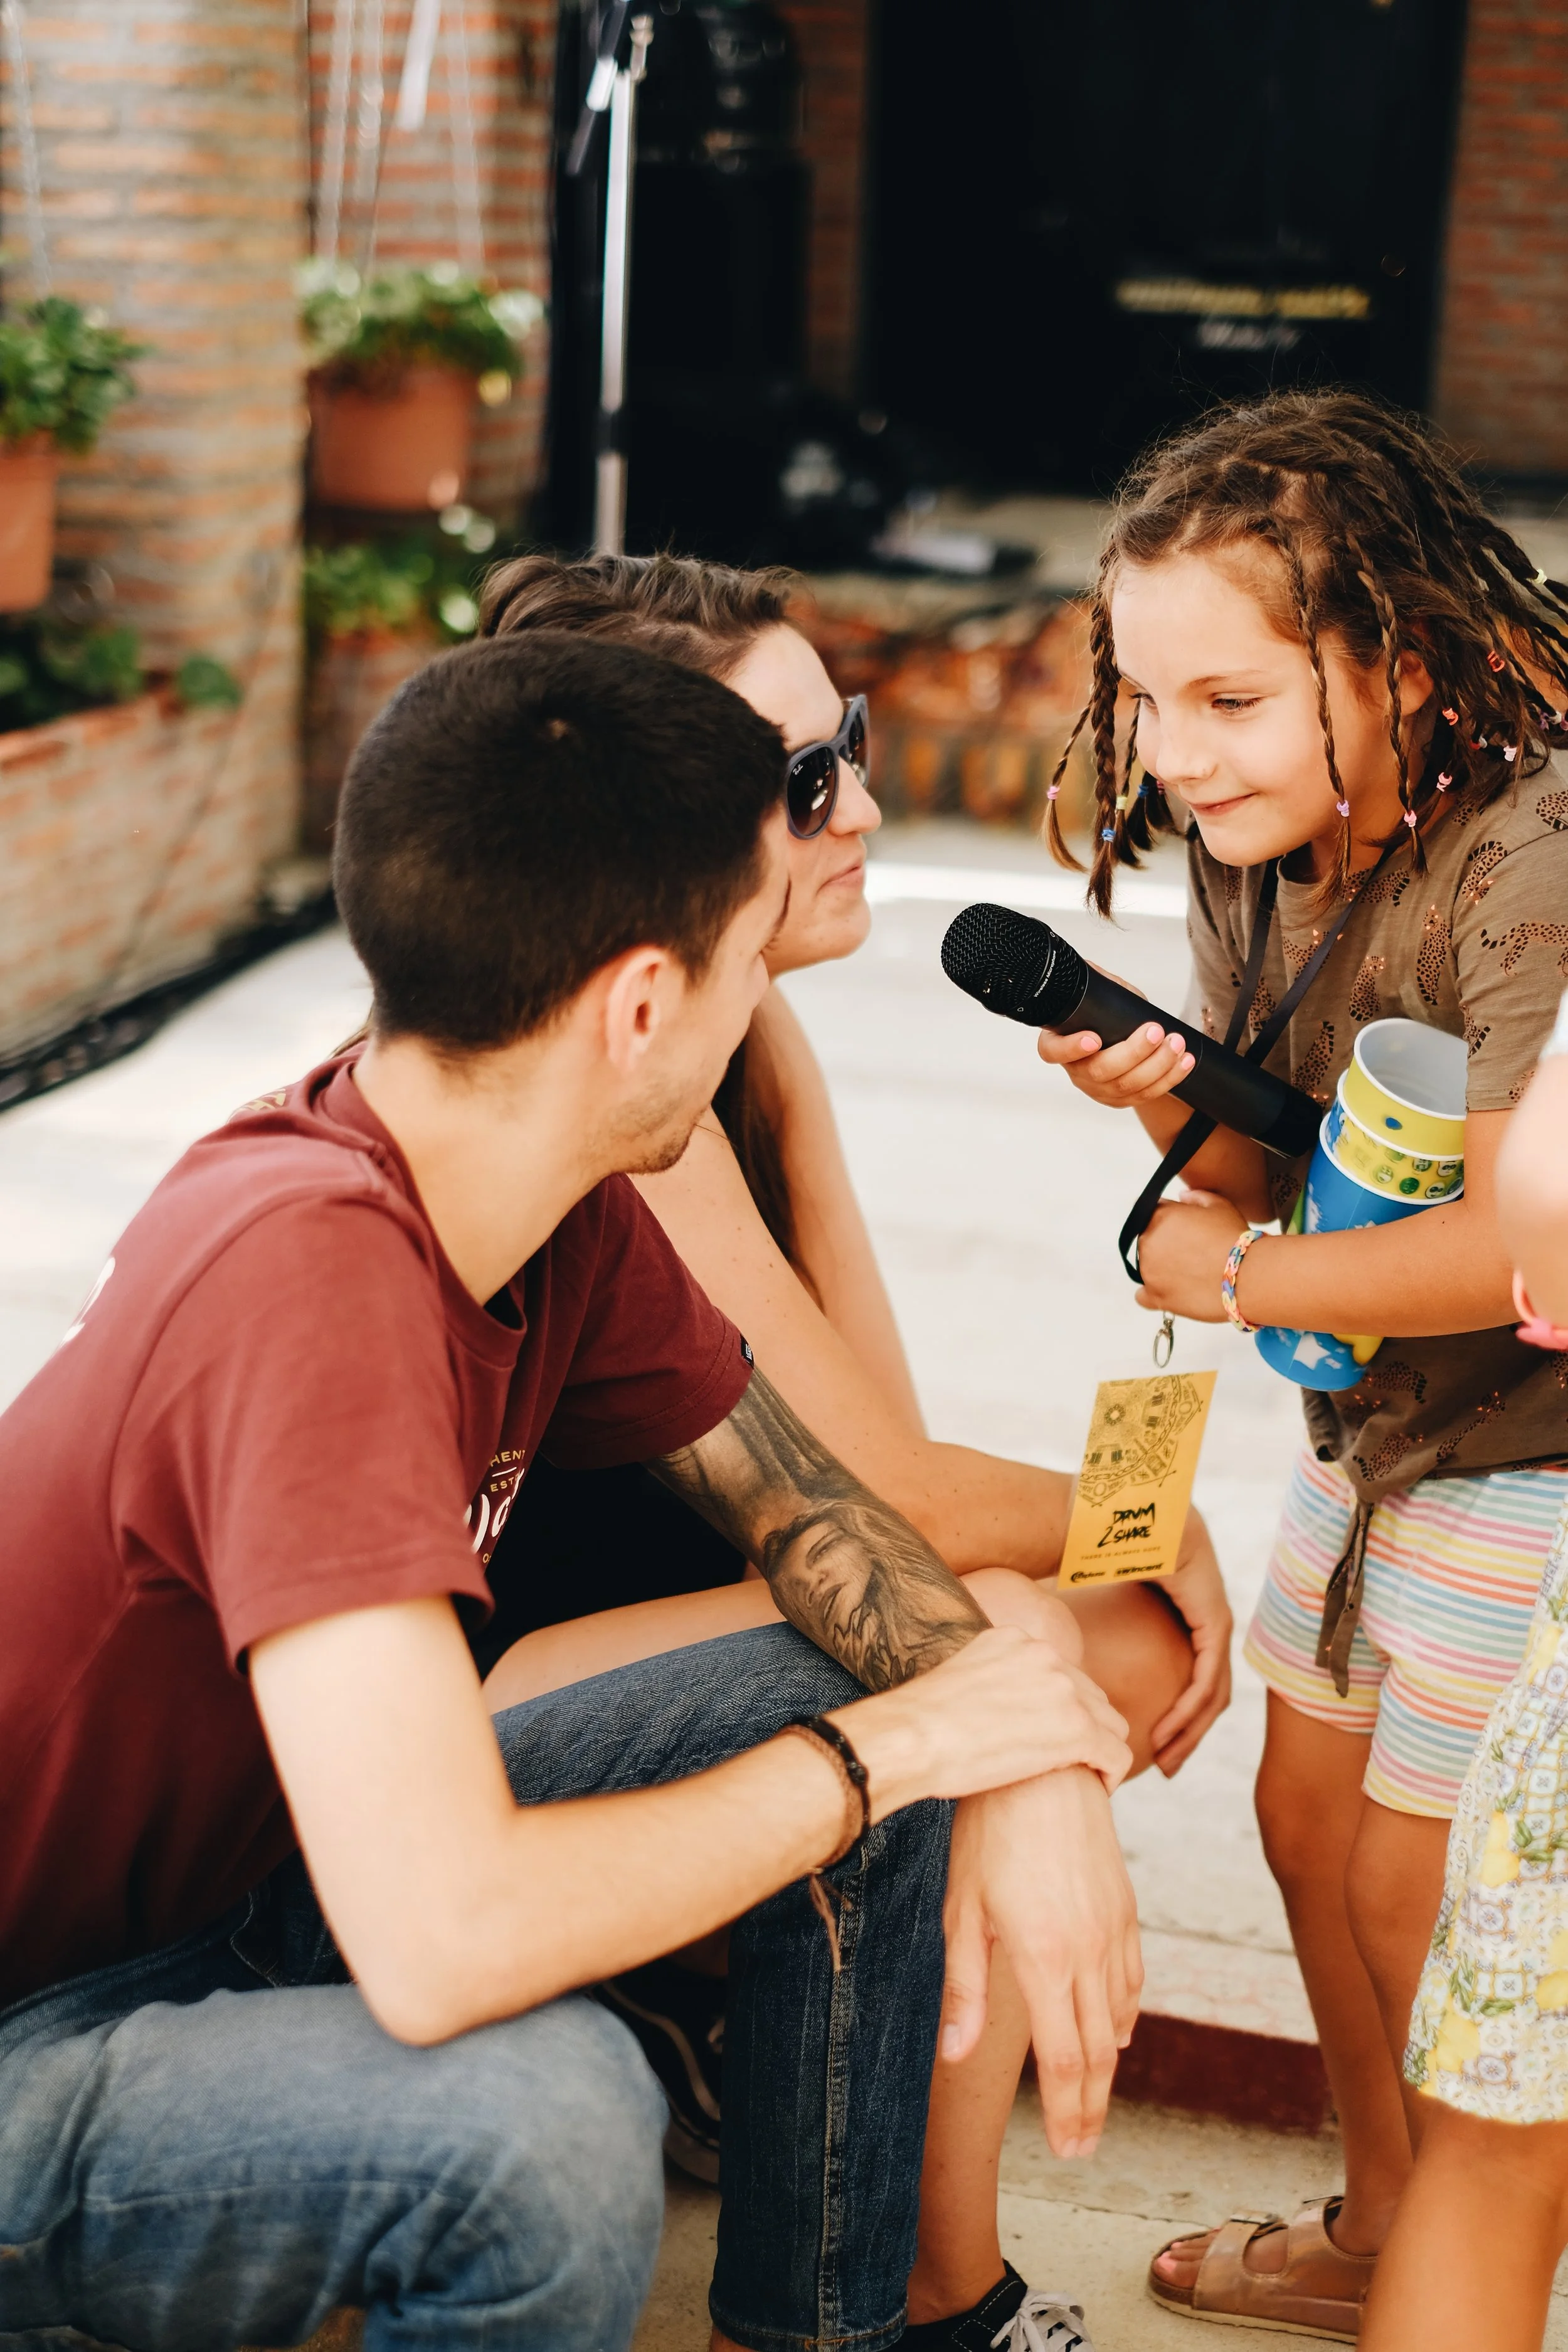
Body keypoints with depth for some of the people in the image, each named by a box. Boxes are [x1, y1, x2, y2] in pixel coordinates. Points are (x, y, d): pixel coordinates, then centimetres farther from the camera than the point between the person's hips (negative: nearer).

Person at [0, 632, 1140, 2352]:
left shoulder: (564, 1212, -7)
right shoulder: (310, 1262, -34)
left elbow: (804, 1502, 8)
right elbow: (444, 1943, -40)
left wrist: (1026, 1766, -12)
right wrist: (904, 1741, -25)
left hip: (279, 1873, 9)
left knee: (880, 1729, 1)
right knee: (545, 2118, -36)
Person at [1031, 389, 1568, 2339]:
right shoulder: (1248, 859, -2)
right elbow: (1277, 1179, 5)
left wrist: (1240, 1276, -19)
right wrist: (1168, 1102, -17)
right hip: (1367, 1429, 8)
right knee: (1306, 1821, 18)